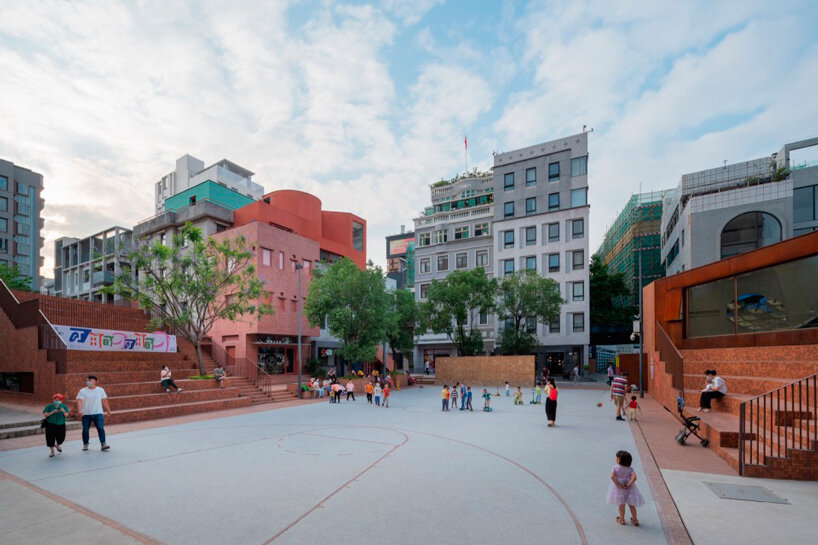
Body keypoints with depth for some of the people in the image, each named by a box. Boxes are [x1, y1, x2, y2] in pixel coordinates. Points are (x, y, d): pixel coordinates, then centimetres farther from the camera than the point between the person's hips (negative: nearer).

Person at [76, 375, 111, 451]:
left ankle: (103, 444, -9)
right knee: (85, 429, 7)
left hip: (97, 413, 0)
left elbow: (104, 401, 15)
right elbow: (79, 401, -9)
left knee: (100, 428, -10)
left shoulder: (100, 390, 7)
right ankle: (85, 444, 26)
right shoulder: (83, 391, 2)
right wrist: (79, 410, -25)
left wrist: (108, 410, 19)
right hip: (86, 414, 0)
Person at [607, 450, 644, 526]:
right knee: (631, 504, 18)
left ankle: (621, 519, 23)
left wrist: (618, 484, -17)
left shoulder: (615, 468, -14)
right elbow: (634, 477, -24)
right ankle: (634, 519, 29)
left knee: (621, 504, 13)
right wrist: (628, 485, -16)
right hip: (629, 489, 2)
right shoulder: (630, 469, -9)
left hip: (619, 489, -2)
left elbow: (612, 477, -26)